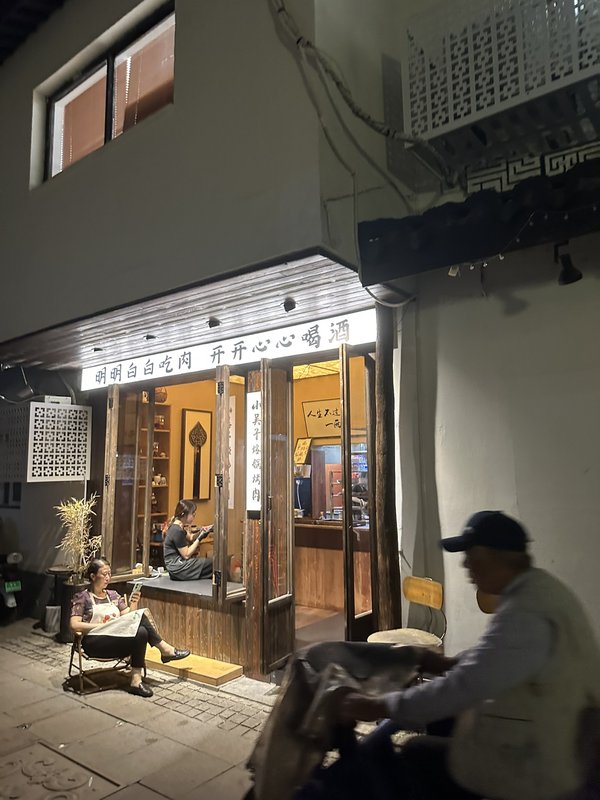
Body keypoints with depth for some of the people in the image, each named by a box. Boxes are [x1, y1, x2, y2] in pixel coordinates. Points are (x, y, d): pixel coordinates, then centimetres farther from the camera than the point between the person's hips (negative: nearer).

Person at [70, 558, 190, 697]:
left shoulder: (113, 595, 17)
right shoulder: (82, 597, 2)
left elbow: (129, 618, 11)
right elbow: (74, 626, -11)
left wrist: (133, 605, -9)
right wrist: (102, 625, -17)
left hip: (117, 640, 6)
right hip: (94, 643, -6)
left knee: (140, 618, -25)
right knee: (140, 634, -31)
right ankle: (165, 650, -12)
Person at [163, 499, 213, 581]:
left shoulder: (176, 527, 6)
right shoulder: (177, 531, -22)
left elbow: (190, 537, 20)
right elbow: (186, 555, -18)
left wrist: (200, 532, 1)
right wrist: (199, 538, -15)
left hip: (178, 563, 10)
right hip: (178, 569, -10)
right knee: (212, 563, -10)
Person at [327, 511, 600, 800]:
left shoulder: (526, 614, -32)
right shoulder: (541, 588, 0)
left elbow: (464, 685, -34)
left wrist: (379, 706, -27)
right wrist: (448, 663, 8)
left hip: (535, 766, -9)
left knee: (414, 756, 4)